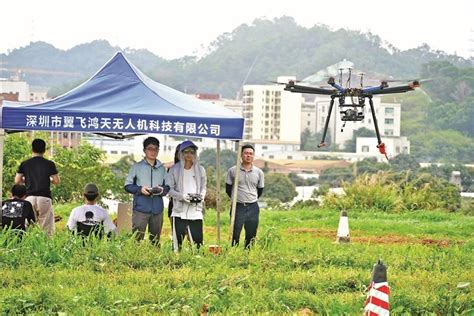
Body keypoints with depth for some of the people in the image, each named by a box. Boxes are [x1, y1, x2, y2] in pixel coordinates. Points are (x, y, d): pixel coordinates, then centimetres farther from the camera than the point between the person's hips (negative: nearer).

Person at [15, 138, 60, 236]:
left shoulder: (24, 164, 6)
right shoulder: (49, 164, 1)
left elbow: (17, 181, 4)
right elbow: (57, 181, 0)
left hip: (30, 197, 2)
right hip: (45, 198, -1)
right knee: (47, 229, -1)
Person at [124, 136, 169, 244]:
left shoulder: (162, 169, 13)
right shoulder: (137, 167, 4)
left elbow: (167, 186, 15)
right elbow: (128, 186, 3)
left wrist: (162, 190, -8)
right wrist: (140, 189, -14)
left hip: (157, 210, 4)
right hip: (141, 209, -4)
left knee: (155, 240, 9)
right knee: (137, 237, -9)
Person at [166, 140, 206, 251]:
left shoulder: (200, 169, 11)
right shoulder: (174, 170, 4)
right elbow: (169, 188, 1)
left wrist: (201, 196, -5)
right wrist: (181, 196, -16)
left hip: (196, 211, 2)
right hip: (179, 211, -2)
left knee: (197, 241, -3)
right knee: (178, 241, -3)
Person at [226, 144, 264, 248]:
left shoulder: (259, 172, 4)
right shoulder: (232, 171, -1)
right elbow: (228, 189, 9)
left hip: (253, 208, 2)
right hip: (238, 207, -2)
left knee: (251, 236, 5)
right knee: (235, 235, -4)